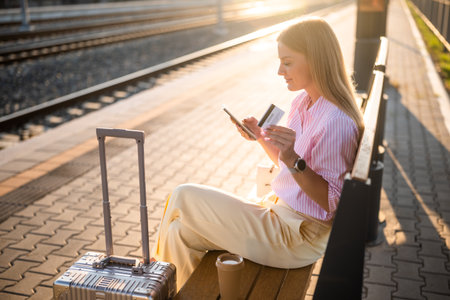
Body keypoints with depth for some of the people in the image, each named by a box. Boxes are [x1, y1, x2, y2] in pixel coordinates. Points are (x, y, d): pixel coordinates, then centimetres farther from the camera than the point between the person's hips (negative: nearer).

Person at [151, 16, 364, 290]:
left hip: (297, 236, -8)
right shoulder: (303, 102, 5)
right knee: (181, 232, -2)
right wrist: (261, 136, -1)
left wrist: (293, 159, -33)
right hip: (279, 211, 8)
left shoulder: (336, 123, -23)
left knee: (183, 197, -8)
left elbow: (331, 202, -20)